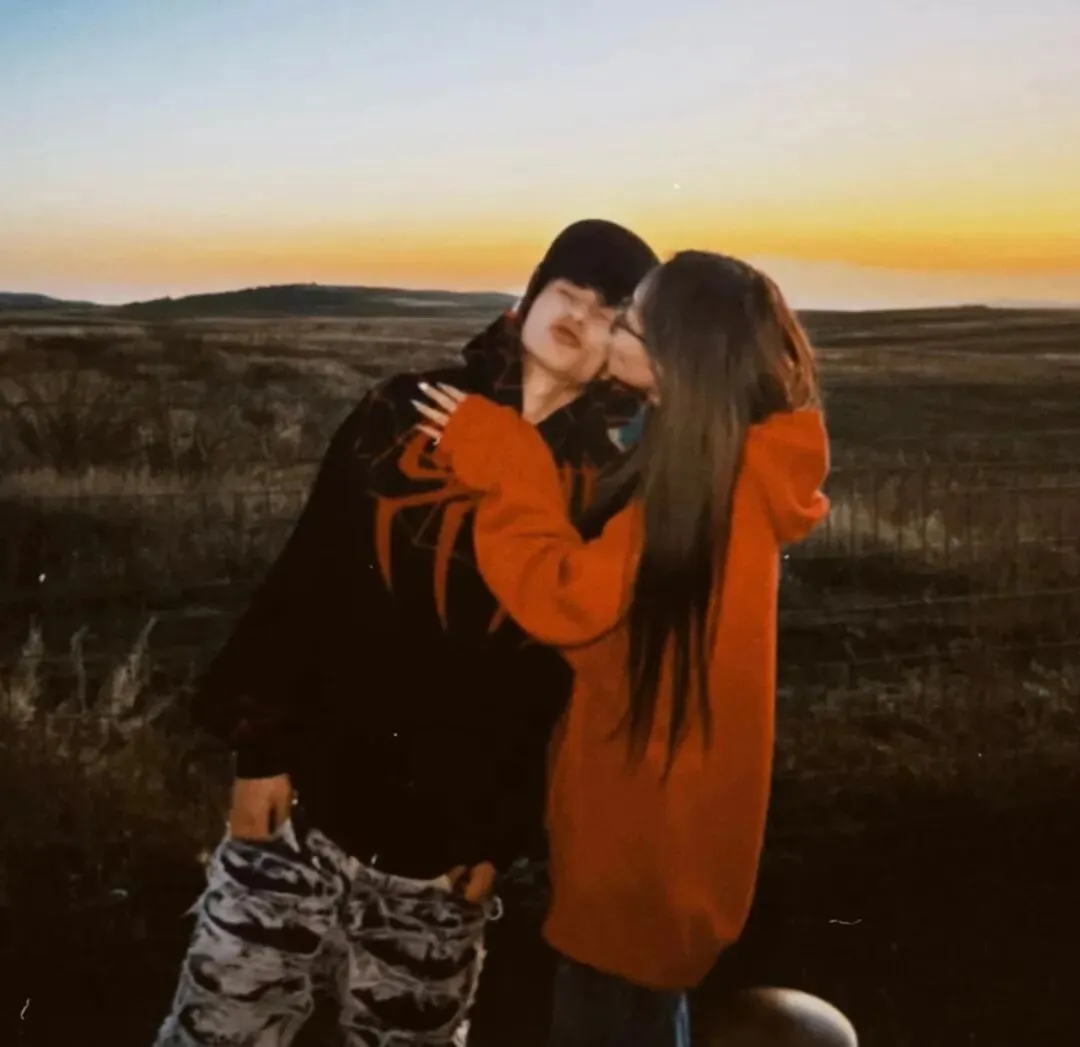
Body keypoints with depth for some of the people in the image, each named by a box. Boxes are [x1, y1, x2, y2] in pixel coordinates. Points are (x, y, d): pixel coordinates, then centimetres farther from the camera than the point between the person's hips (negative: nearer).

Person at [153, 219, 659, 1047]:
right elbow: (305, 576, 0)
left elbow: (582, 685, -1)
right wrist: (263, 743, -4)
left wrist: (506, 835, -3)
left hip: (444, 842, 0)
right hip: (308, 797, 1)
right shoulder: (409, 412, 1)